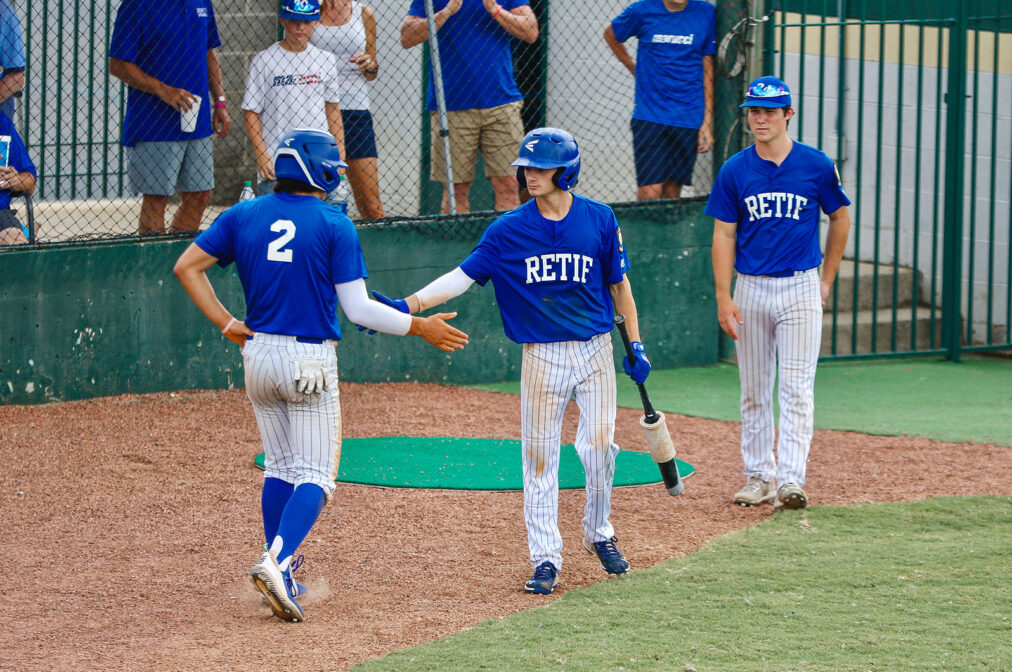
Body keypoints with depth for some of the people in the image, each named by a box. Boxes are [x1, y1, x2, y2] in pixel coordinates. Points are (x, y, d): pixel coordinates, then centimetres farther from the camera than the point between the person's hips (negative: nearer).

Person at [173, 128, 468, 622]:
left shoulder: (243, 215, 4)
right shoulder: (334, 226, -9)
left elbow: (187, 267, 2)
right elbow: (357, 309, -11)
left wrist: (226, 323, 7)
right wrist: (421, 327, -1)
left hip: (258, 354, 5)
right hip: (310, 360, -5)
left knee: (281, 467, 18)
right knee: (315, 475, -1)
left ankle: (281, 576, 16)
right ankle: (277, 562, -23)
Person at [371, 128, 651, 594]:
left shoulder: (599, 220, -2)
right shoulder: (509, 230, -4)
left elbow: (618, 283, 8)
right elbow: (463, 275, -10)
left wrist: (635, 344, 6)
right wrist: (408, 305, -22)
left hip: (595, 349, 0)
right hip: (542, 356, 0)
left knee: (599, 446, -2)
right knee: (540, 456, 0)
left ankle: (599, 534, 23)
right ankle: (546, 558, 6)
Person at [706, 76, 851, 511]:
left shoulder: (816, 166, -3)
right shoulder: (735, 171, 1)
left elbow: (840, 218, 10)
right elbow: (724, 236, 3)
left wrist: (826, 280, 9)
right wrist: (723, 298, -5)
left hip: (801, 290, -2)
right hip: (751, 290, 2)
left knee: (796, 389, -8)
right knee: (754, 390, 8)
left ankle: (791, 481, -13)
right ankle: (759, 477, 17)